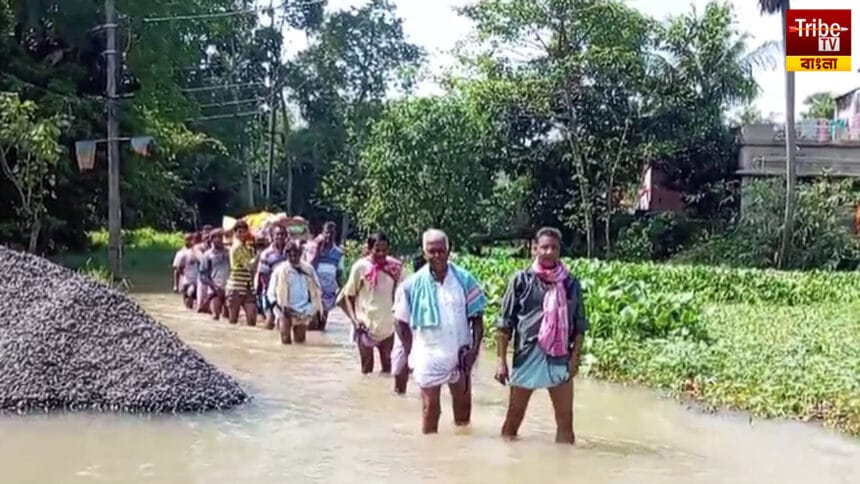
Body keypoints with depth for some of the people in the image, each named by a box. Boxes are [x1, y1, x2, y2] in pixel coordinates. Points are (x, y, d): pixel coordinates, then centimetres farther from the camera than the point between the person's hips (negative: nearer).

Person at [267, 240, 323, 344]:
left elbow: (315, 289, 11)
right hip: (286, 311, -2)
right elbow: (271, 292, -1)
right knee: (286, 341, -7)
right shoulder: (280, 270, -2)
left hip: (303, 312, 2)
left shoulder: (308, 269, 4)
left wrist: (311, 308, 0)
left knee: (300, 341, 5)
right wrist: (280, 307, -13)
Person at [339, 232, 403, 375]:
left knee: (387, 366, 14)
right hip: (366, 326, -2)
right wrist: (354, 319, -12)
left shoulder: (394, 267, -5)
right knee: (367, 368, 8)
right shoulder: (360, 267, -10)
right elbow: (348, 295, -3)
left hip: (387, 327, 2)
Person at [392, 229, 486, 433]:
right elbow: (402, 322, 0)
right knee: (431, 408, 5)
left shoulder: (464, 279, -5)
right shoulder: (413, 284, -8)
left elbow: (476, 317, -1)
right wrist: (410, 353, -5)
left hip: (460, 355, 2)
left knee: (463, 405, 17)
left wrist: (475, 349, -9)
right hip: (429, 356, -2)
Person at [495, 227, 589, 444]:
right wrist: (502, 360, -5)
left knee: (565, 421, 6)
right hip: (526, 357, -1)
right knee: (513, 419, 8)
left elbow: (579, 325, 5)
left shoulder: (570, 283, 3)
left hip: (559, 360, 2)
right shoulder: (522, 280, -2)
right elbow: (505, 324, -1)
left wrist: (575, 357, -5)